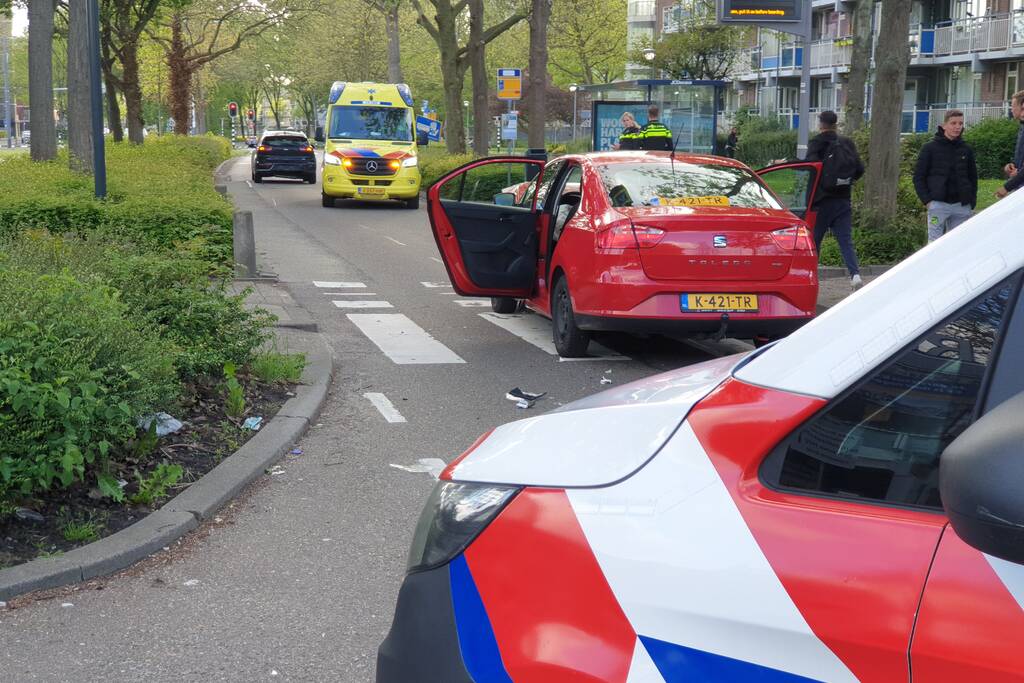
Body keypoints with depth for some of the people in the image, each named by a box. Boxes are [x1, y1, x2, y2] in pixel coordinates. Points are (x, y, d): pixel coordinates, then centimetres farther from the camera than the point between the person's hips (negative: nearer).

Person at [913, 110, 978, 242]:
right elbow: (918, 176, 1)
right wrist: (926, 200, -8)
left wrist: (972, 202, 7)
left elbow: (973, 177, 17)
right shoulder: (930, 149, 1)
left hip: (962, 206, 3)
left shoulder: (966, 150, 11)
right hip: (938, 204, -3)